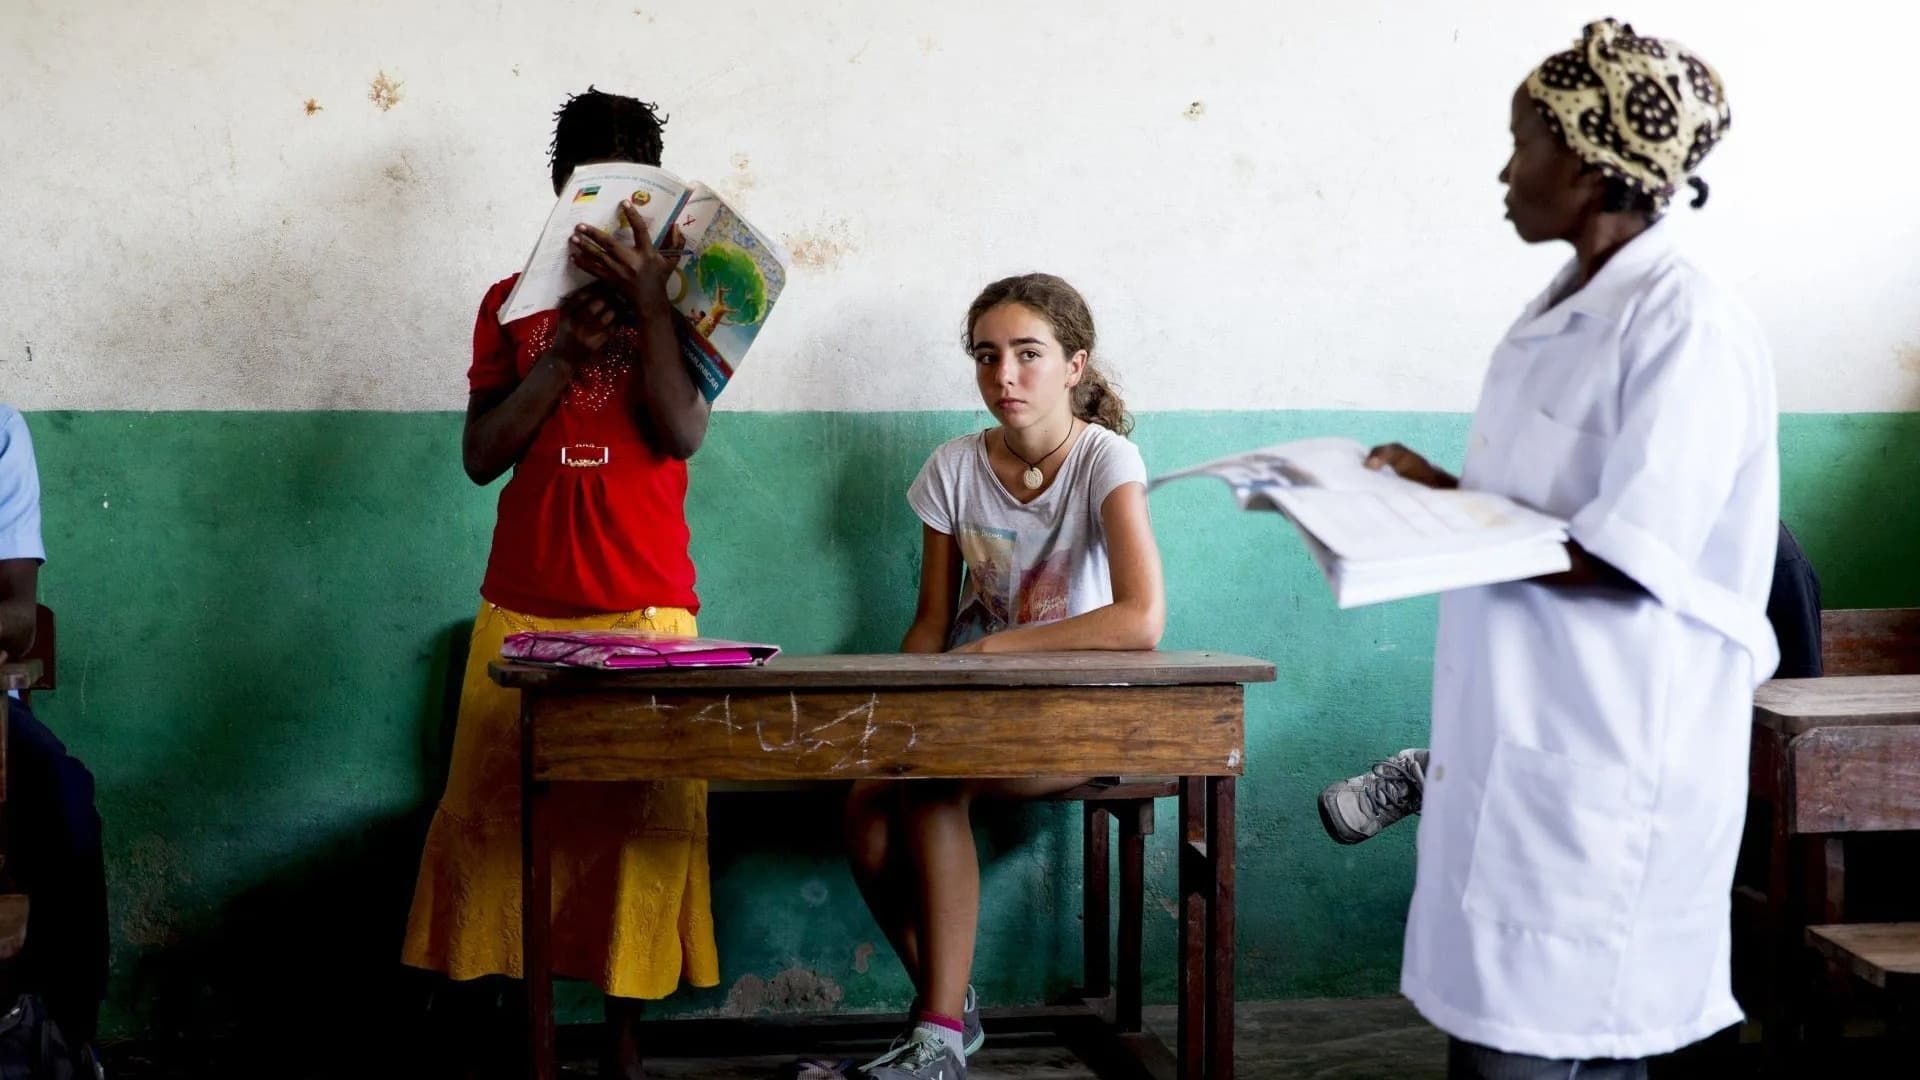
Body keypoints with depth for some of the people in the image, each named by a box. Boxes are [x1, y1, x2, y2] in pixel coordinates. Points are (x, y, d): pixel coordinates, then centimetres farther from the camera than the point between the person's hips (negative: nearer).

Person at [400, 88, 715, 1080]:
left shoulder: (680, 296, 9)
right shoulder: (513, 304, 13)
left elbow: (682, 434, -6)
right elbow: (480, 454, 3)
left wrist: (649, 301, -15)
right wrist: (566, 349, -8)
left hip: (645, 607, -1)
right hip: (521, 605, 2)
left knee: (641, 816, -3)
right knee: (488, 813, -1)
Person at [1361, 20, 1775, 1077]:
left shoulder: (1687, 327, -15)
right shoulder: (1563, 310, 13)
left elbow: (1622, 560, -20)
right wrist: (1438, 494, 1)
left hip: (1602, 761, -9)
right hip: (1523, 737, 9)